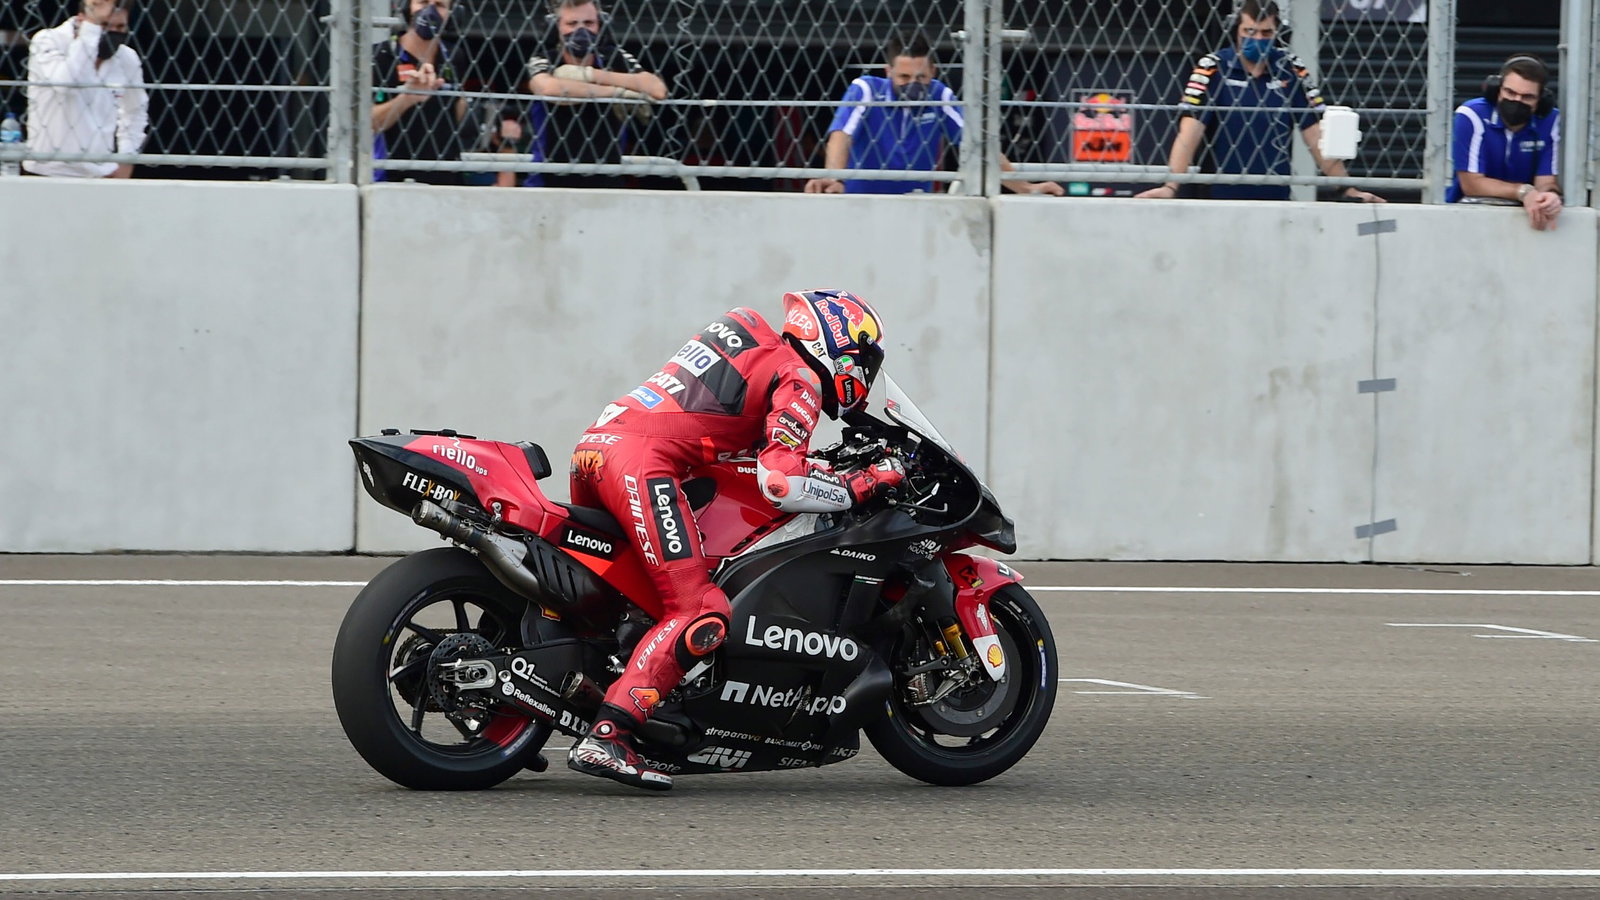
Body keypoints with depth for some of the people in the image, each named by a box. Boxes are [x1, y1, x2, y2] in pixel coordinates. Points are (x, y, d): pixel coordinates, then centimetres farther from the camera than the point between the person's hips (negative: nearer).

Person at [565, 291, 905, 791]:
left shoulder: (755, 345, 28)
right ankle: (606, 738, -24)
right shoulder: (799, 380, 1)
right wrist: (860, 487, -3)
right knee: (700, 613, -13)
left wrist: (834, 468, 39)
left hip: (597, 444, 10)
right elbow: (779, 483, -12)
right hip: (641, 461, -10)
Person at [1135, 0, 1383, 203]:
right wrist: (1171, 187, -28)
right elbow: (1190, 131, -15)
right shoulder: (1212, 68, -8)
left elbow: (1316, 134, 2)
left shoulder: (1291, 70, 1)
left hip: (1275, 200, 2)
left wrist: (1348, 189, -5)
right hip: (1220, 199, -2)